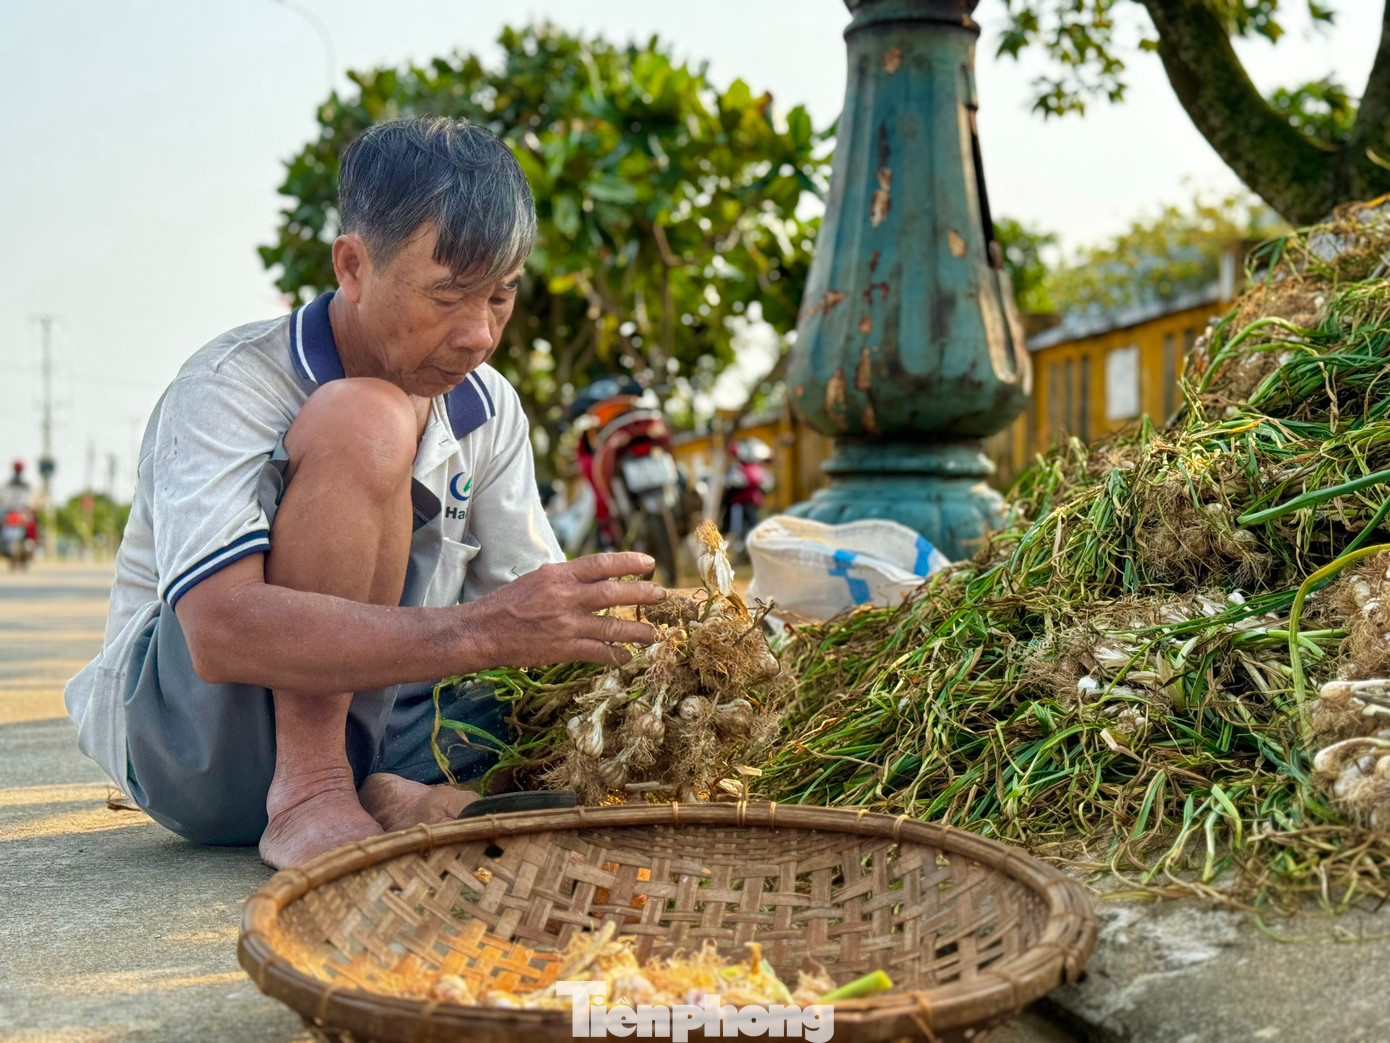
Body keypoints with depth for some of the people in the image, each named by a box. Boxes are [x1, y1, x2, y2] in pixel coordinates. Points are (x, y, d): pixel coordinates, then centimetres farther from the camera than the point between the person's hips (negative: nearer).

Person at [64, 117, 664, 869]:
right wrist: (480, 632, -42)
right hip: (188, 723, -6)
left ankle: (399, 795, -13)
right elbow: (220, 631, -34)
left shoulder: (488, 409, 1)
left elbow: (530, 606, 1)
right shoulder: (232, 388, -18)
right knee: (364, 420, -28)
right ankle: (307, 796, -25)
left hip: (373, 721, 6)